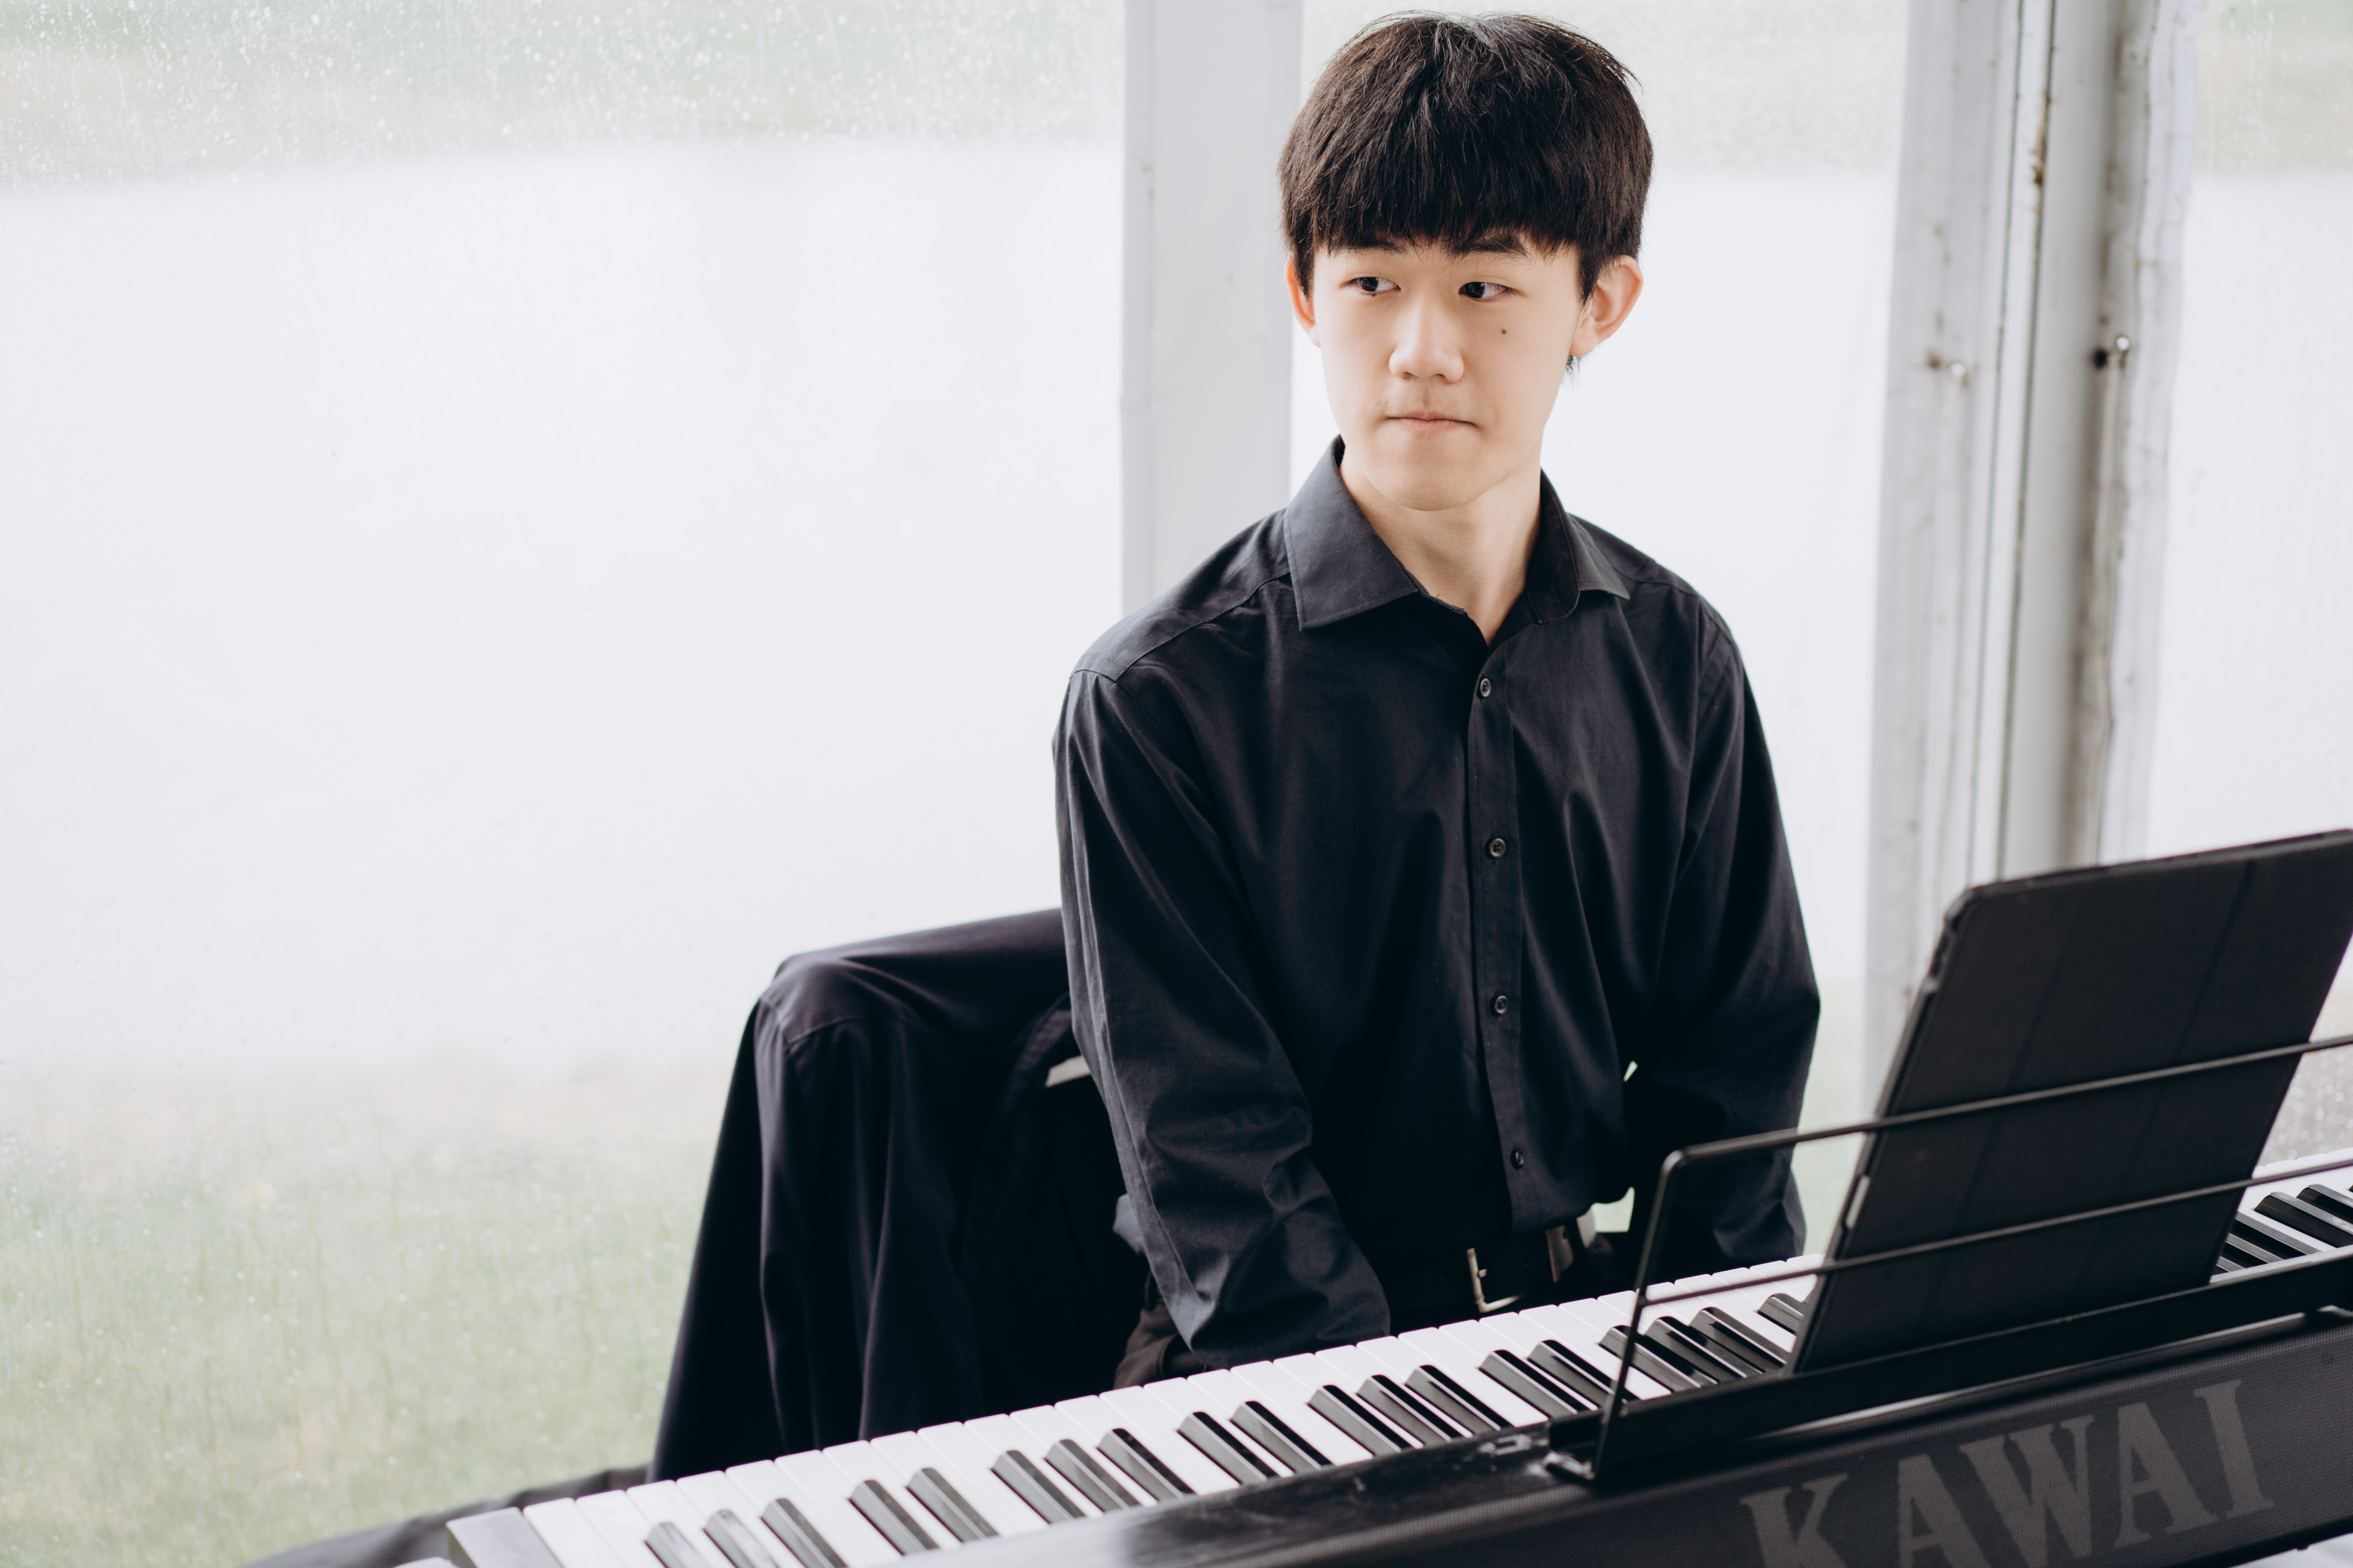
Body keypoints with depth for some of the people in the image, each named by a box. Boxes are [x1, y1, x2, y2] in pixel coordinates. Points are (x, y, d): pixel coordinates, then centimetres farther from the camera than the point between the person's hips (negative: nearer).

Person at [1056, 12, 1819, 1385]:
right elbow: (1212, 1166, -12)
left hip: (1609, 1319, 4)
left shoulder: (1674, 657, 6)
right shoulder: (1159, 700, -8)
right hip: (1298, 1373, -4)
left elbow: (1738, 1055, 10)